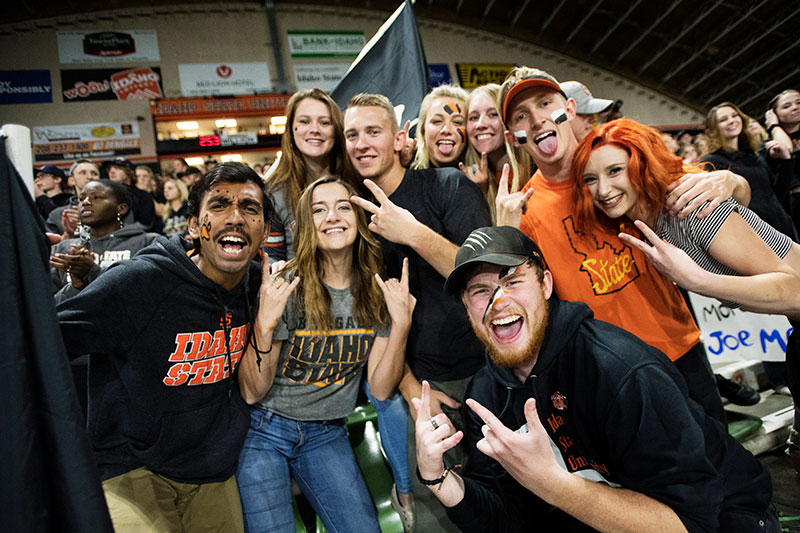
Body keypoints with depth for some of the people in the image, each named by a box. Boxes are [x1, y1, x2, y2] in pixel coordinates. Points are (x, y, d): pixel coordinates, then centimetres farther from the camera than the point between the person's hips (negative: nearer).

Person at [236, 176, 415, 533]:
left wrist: (401, 324, -20)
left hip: (327, 433, 3)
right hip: (265, 428, -3)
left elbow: (381, 389, -7)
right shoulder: (284, 288, -17)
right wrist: (264, 326, -31)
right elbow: (252, 392, -14)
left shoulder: (378, 291, -6)